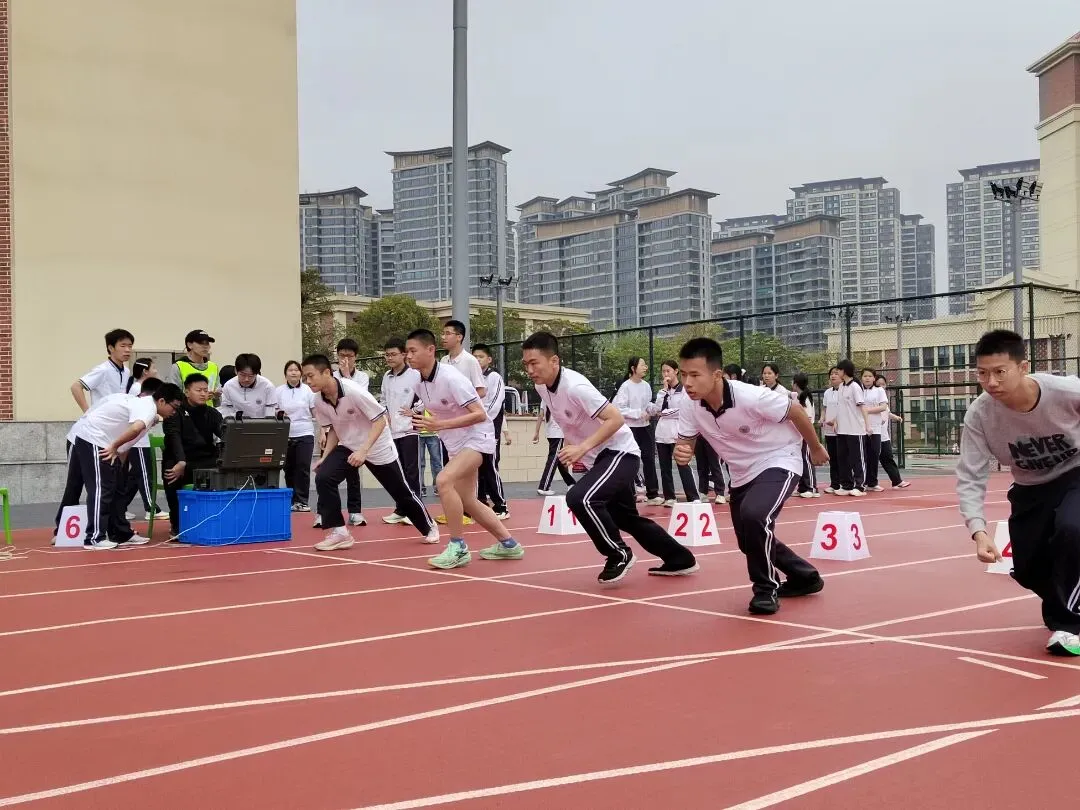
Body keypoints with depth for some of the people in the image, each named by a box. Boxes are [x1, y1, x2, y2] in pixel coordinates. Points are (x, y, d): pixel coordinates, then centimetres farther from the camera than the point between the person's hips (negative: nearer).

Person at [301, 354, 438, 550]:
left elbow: (380, 420, -26)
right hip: (348, 447, 5)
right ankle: (339, 533, -11)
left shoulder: (353, 390, -29)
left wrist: (363, 450, -34)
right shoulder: (319, 401, -10)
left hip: (378, 447, -5)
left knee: (401, 492, 6)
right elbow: (333, 430, 6)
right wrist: (325, 457, -6)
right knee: (323, 477, -20)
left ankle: (429, 527, 32)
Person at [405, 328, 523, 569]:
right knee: (466, 502, 12)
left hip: (477, 437, -9)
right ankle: (508, 544, 28)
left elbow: (480, 414, -27)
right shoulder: (419, 381, 1)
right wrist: (423, 420, 0)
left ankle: (458, 547, -17)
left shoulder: (450, 377, -23)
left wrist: (440, 425, -32)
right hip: (455, 443, 9)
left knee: (443, 480, -29)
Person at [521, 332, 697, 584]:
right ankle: (680, 559, 34)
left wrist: (582, 447, -34)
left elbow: (616, 419, -29)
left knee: (580, 498, -29)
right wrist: (571, 447, 6)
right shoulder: (542, 387, -2)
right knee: (628, 518, 18)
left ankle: (619, 554, -8)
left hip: (619, 452, -10)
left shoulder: (575, 386, -27)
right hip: (597, 458, 10)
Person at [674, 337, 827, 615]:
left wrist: (816, 448, -1)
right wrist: (681, 453, -31)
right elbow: (685, 443, -5)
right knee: (751, 542, 15)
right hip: (742, 474, 7)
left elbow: (795, 410, -17)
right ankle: (805, 578, 40)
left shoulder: (751, 397, -32)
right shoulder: (691, 407, -17)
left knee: (753, 516, -32)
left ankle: (767, 589, -10)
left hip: (779, 462, -7)